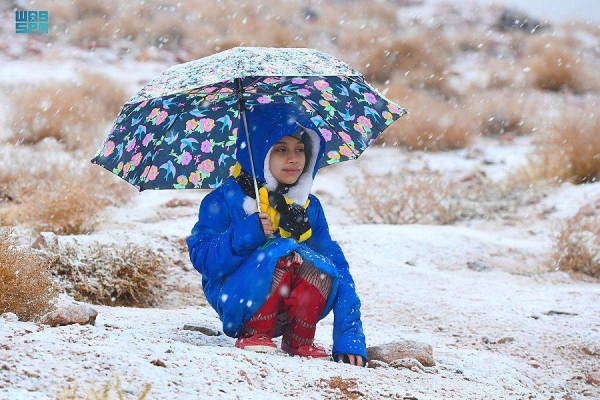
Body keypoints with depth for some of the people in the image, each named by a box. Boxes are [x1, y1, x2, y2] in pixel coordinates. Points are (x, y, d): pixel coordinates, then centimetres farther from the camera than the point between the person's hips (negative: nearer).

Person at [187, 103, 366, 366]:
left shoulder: (309, 207, 6)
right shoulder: (224, 200, -6)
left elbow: (338, 270, 0)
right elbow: (202, 258, -16)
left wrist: (350, 339, -10)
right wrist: (248, 234, -32)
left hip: (287, 311, 4)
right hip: (236, 303, -4)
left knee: (319, 265, -26)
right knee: (280, 251, -30)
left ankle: (299, 341, -7)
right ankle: (254, 335, -15)